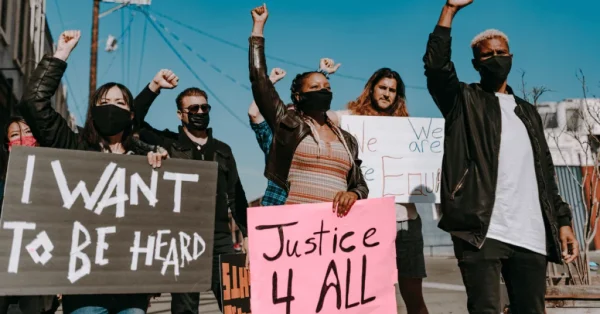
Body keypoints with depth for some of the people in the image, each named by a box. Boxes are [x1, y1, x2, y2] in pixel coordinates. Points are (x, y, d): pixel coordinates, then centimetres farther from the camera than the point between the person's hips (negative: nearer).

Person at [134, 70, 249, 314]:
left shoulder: (223, 150, 15)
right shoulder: (169, 144, 7)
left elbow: (236, 196, 14)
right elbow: (135, 120, -6)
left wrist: (247, 234, 8)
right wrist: (155, 86, -13)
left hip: (220, 240, 2)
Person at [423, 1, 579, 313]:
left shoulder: (528, 112, 23)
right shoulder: (465, 102, 9)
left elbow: (545, 173, 21)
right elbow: (436, 66, -10)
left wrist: (562, 219, 11)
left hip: (531, 237, 5)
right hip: (481, 231, -5)